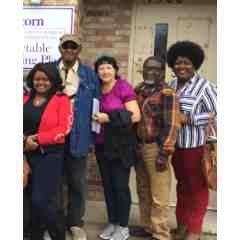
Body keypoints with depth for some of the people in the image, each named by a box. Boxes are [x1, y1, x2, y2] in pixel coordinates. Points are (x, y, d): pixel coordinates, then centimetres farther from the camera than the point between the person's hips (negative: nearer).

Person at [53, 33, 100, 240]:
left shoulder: (90, 75, 3)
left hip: (77, 136, 0)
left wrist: (92, 136, -1)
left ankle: (75, 223, 28)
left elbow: (96, 107, 3)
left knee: (77, 182, 10)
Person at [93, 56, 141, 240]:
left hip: (121, 144, -6)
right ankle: (112, 223, 27)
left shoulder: (123, 87, -10)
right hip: (102, 145, 6)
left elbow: (136, 116, -16)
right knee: (108, 185, 13)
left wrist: (109, 118, -18)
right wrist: (95, 119, 5)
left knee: (120, 185, 1)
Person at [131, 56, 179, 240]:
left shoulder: (167, 93, -10)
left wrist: (164, 153, -18)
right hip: (139, 146, 7)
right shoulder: (138, 90, 11)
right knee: (143, 192, 17)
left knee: (159, 197, -1)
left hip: (156, 148, -7)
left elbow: (171, 125, -15)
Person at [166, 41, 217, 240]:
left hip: (197, 146, -6)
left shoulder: (204, 85, -11)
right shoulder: (171, 86, 8)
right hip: (176, 145, 6)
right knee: (182, 184, 19)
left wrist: (187, 119, -18)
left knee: (198, 187, 6)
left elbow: (216, 114, -15)